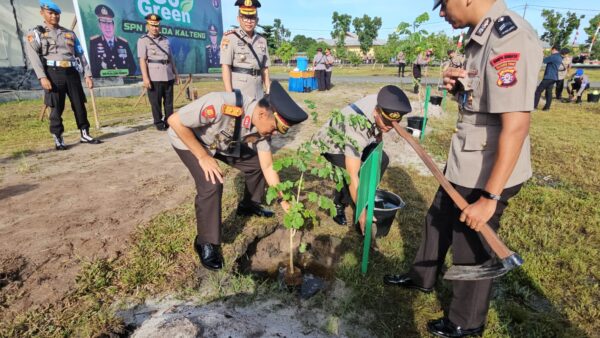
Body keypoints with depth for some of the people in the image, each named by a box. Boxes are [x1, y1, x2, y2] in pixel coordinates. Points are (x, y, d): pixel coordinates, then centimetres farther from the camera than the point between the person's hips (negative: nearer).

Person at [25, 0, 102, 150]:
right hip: (54, 73, -3)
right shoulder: (36, 33, 6)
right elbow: (33, 55, -7)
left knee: (79, 105, 3)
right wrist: (42, 77, -20)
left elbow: (80, 55, 15)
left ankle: (85, 135, 12)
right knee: (57, 108, -2)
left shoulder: (70, 33, 18)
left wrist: (88, 75, 4)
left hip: (72, 73, 3)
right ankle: (58, 139, 6)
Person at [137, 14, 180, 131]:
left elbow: (171, 58, 20)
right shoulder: (143, 40, 2)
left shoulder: (166, 40, 17)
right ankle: (159, 123, 7)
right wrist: (145, 77, -16)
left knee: (169, 101, 7)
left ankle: (169, 122, 15)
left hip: (168, 76, 5)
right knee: (156, 102, -2)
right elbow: (142, 60, -7)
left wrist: (175, 73, 16)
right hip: (154, 77, -5)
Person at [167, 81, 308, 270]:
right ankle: (206, 243, -4)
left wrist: (283, 200, -15)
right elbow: (175, 121, -32)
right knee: (212, 184, -24)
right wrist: (203, 157, -29)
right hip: (188, 139, -6)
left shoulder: (263, 127, -20)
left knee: (257, 164, 0)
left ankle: (249, 205, 27)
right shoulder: (222, 105, -42)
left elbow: (268, 168, -11)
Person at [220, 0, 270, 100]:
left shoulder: (262, 41, 13)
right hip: (238, 92, -5)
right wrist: (229, 94, -15)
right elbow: (226, 67, -8)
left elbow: (265, 70, 14)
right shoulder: (230, 38, -2)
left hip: (258, 94, 5)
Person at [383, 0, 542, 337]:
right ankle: (422, 277, 51)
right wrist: (458, 85, -3)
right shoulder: (483, 33, 6)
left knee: (473, 249, 10)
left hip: (488, 172, -9)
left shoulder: (510, 37, -24)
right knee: (439, 220, 25)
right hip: (465, 162, 10)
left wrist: (490, 196, -27)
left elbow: (516, 125, -28)